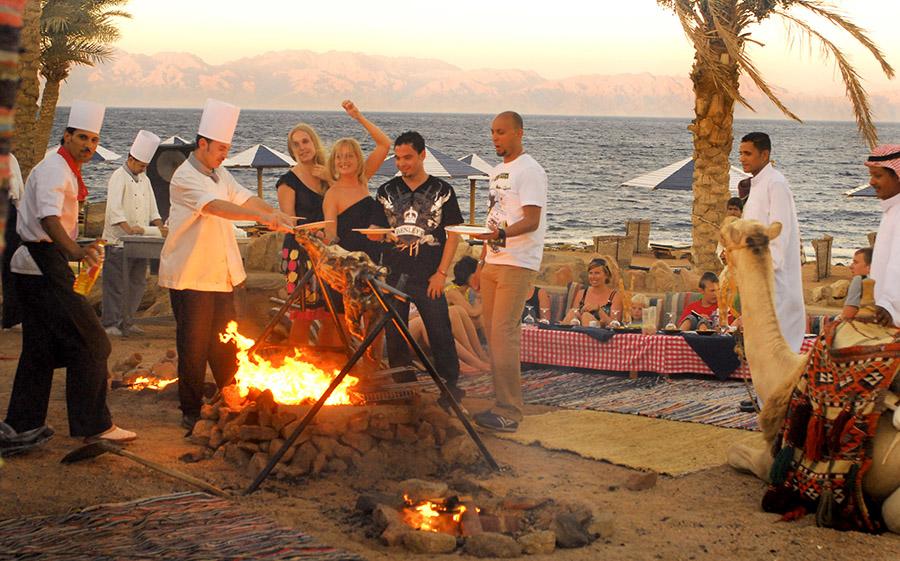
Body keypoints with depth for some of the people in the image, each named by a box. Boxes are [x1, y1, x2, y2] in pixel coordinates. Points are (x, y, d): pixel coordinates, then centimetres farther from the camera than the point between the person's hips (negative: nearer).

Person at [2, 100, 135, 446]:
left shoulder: (66, 171, 19)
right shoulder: (54, 169, -15)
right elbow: (48, 217, -32)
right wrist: (74, 251, -47)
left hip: (36, 266, 11)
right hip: (44, 265, -11)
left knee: (41, 346, 15)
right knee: (89, 343, -12)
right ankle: (93, 426, -10)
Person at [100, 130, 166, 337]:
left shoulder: (144, 179, 16)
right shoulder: (119, 177, -9)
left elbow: (152, 208, 20)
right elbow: (114, 208, -20)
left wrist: (158, 227, 5)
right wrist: (128, 228, -31)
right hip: (118, 241, -8)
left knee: (138, 283, 11)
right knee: (116, 284, -5)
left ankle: (125, 322, 20)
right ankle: (110, 323, 2)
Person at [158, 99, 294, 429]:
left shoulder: (219, 174, 14)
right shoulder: (185, 178, -16)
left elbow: (243, 197, 9)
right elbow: (216, 207, -30)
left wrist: (277, 215, -9)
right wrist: (260, 217, -40)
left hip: (221, 276, 8)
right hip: (190, 278, -8)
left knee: (224, 345, 14)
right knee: (194, 348, -2)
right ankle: (191, 412, 8)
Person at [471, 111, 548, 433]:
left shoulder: (530, 171, -8)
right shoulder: (497, 172, 20)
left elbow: (531, 221, -18)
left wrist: (503, 234, -35)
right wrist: (482, 265, 21)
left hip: (518, 265, -9)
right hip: (493, 264, 9)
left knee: (503, 333, -14)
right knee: (493, 333, 7)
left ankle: (508, 413, -13)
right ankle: (504, 406, 11)